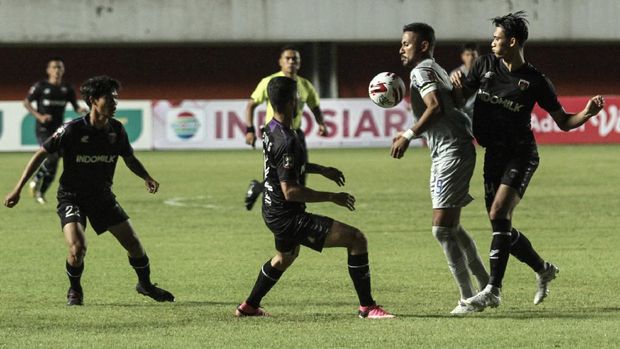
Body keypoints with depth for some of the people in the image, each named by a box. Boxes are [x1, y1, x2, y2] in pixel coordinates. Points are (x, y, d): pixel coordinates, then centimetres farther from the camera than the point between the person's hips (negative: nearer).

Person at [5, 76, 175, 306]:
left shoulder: (116, 129, -5)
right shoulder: (72, 130, -19)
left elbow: (129, 158, 13)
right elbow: (41, 154, -11)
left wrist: (147, 178, -6)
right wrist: (18, 189, -13)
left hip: (103, 196, 5)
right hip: (72, 197, -5)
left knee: (133, 243, 2)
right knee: (77, 248, -24)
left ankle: (145, 285, 30)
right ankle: (74, 291, 5)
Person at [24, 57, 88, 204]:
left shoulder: (67, 89, 5)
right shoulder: (41, 86, -5)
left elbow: (76, 107, 10)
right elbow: (26, 102, 0)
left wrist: (81, 110, -14)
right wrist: (39, 116, -14)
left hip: (58, 130, 4)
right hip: (43, 129, -4)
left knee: (53, 167, 5)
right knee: (52, 156, -23)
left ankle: (41, 192, 21)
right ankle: (36, 180, 0)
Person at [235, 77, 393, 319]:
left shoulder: (272, 130, 4)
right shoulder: (286, 141, -27)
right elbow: (290, 191, -29)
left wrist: (321, 170, 24)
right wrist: (332, 197, -22)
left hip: (273, 211, 10)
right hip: (287, 216, -10)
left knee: (285, 257, 39)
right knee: (356, 239, -14)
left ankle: (249, 306, 51)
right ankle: (367, 307, -11)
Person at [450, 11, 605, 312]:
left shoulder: (535, 81, -7)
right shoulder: (486, 65, 5)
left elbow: (563, 122, 0)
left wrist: (587, 113, -19)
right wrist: (456, 80, -6)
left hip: (521, 154, -6)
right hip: (494, 153, 6)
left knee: (499, 215, -22)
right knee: (501, 227, 6)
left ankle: (493, 290, -24)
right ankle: (543, 269, 29)